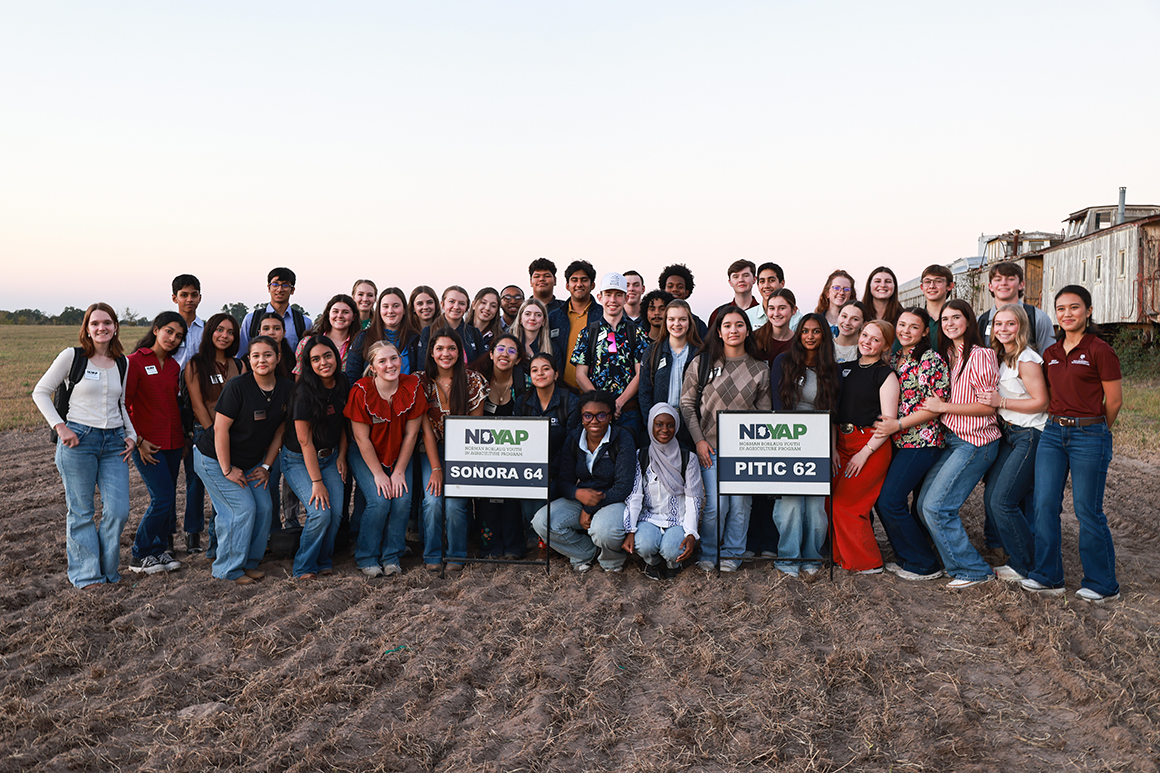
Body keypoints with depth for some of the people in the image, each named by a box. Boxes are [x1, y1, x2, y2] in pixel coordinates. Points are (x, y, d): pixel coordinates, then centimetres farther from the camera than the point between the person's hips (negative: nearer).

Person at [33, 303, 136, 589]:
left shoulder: (122, 363, 10)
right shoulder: (72, 356, -3)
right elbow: (40, 392, 1)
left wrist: (131, 435, 10)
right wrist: (60, 427, -9)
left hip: (114, 442, 4)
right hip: (78, 439, -4)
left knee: (118, 511, 0)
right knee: (81, 511, 4)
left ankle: (108, 569, 20)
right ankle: (86, 574, 16)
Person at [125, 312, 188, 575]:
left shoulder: (174, 366, 12)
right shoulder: (135, 361, -8)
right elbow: (123, 404, -9)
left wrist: (184, 438, 14)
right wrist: (138, 440, -13)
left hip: (173, 444, 6)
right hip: (147, 445, -6)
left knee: (168, 500, 9)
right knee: (162, 498, -9)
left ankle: (159, 549, 23)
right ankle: (139, 556, 6)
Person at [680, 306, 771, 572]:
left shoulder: (760, 369, 6)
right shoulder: (702, 363, 2)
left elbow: (764, 412, 9)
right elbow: (687, 404, 4)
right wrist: (699, 440, -3)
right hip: (711, 447, -1)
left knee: (740, 504, 3)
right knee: (715, 505, -5)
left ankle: (732, 554, 22)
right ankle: (708, 554, 16)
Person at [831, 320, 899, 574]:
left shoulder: (886, 375, -5)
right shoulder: (845, 368, 13)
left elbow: (888, 421, -10)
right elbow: (834, 409, 12)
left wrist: (865, 453, -15)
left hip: (872, 446, -6)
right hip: (842, 443, 6)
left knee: (844, 504, -8)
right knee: (830, 500, 1)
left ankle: (868, 562, 7)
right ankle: (841, 556, 16)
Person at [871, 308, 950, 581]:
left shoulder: (932, 360, -9)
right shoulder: (894, 358, 13)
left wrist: (898, 424, -17)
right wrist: (884, 427, 7)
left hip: (922, 442, -8)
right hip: (897, 443, 8)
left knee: (890, 502, -10)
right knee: (882, 501, 7)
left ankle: (925, 565, 5)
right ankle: (906, 558, 23)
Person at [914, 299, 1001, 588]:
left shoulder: (980, 356, -11)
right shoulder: (946, 355, 14)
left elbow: (989, 405, -15)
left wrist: (943, 407, -14)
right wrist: (934, 406, 8)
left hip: (975, 442, -8)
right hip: (950, 439, 8)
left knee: (936, 506, -12)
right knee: (923, 505, 3)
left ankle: (973, 570, 1)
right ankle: (954, 560, 16)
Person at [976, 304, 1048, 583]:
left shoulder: (1027, 359, -14)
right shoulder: (1001, 357, 13)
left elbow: (1041, 402, -17)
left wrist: (1001, 402, -18)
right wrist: (992, 401, 4)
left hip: (1029, 436, -9)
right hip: (1008, 434, 9)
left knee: (1003, 501, -9)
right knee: (990, 497, 5)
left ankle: (1028, 567, 7)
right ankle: (1017, 559, 17)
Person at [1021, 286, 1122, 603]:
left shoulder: (1100, 351, -9)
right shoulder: (1050, 354, 10)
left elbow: (1114, 401, -4)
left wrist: (1093, 430, 8)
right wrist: (1059, 422, 13)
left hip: (1089, 435, -6)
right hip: (1053, 433, 6)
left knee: (1087, 511, 1)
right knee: (1044, 505, 3)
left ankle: (1102, 584, 17)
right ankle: (1047, 577, 16)